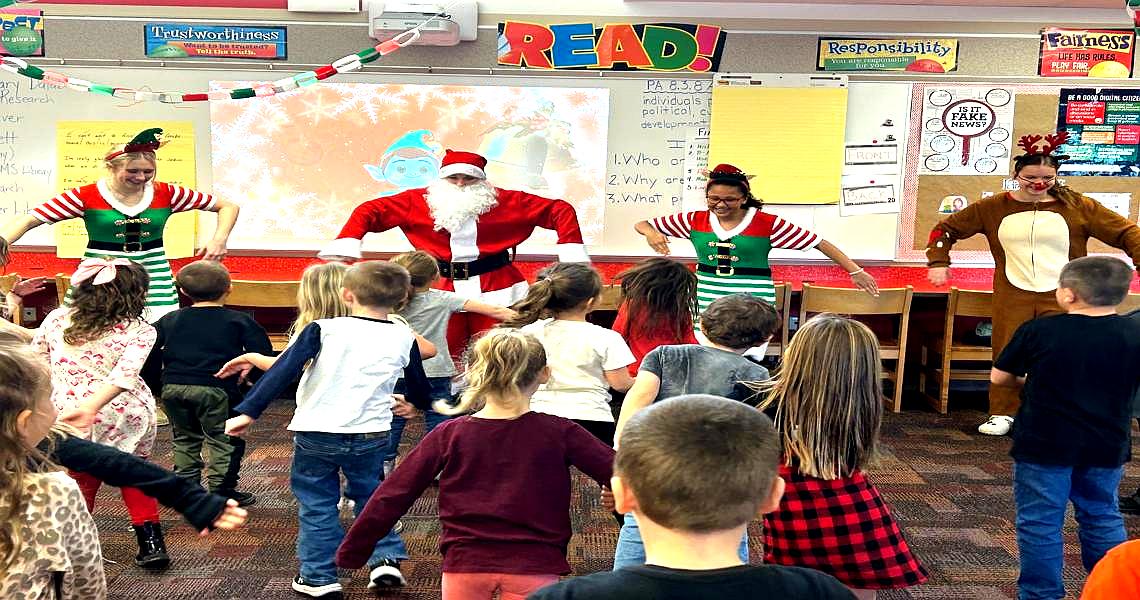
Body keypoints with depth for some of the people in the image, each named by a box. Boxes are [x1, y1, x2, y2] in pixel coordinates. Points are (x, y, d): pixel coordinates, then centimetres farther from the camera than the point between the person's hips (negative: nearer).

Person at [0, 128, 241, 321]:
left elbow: (228, 207, 5)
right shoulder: (86, 196, -4)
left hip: (154, 277, 1)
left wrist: (219, 240, -10)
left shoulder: (166, 194, 0)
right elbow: (28, 221, -6)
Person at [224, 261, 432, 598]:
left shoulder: (324, 330, -8)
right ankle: (387, 559, 17)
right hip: (370, 436, 2)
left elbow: (284, 371, -13)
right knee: (371, 497, 23)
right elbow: (418, 384, 17)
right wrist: (414, 404, 39)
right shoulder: (403, 338, 1)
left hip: (315, 433, -2)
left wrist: (248, 411, -10)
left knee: (317, 506, 13)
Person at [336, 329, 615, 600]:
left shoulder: (449, 434, -4)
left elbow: (392, 496, 0)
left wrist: (350, 553, 10)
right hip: (533, 568, -1)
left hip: (465, 567, 2)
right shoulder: (558, 433, -7)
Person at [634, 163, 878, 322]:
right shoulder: (695, 220, 3)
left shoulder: (767, 223, -5)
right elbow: (641, 224, 8)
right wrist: (651, 233, -16)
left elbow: (819, 243, -3)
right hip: (706, 299, 3)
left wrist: (856, 271, -6)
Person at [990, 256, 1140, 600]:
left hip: (1044, 445, -3)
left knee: (1040, 522, 6)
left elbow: (998, 378, -4)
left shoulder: (1037, 331, -13)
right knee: (1102, 518, 20)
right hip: (1107, 447, 4)